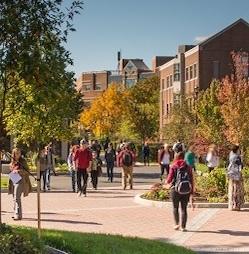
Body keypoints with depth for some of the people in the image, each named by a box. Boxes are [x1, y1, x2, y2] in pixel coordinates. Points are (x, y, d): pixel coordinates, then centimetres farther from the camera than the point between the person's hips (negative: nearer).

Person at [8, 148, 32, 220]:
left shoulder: (22, 161, -5)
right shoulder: (12, 162, 13)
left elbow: (27, 171, -10)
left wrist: (18, 171, -22)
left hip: (20, 181, -7)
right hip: (13, 181, 7)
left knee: (17, 198, -16)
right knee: (15, 198, 13)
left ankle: (18, 215, -18)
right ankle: (16, 214, 23)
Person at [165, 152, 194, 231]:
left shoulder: (173, 166, -2)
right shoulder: (188, 167, 4)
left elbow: (170, 178, -7)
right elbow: (191, 180, 2)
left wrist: (167, 182, 16)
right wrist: (191, 192, 7)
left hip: (176, 189, -2)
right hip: (186, 191, 2)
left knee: (175, 207, 15)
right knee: (184, 209, 9)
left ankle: (177, 224, 7)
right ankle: (183, 226, 7)